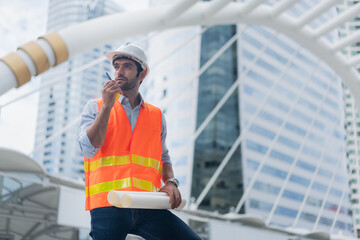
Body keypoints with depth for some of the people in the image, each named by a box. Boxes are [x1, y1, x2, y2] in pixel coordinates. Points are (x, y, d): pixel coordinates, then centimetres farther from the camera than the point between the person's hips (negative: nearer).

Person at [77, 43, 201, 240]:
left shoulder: (156, 115, 18)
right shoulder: (95, 107, 11)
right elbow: (88, 149, -3)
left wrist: (170, 182, 4)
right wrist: (107, 106, -5)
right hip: (108, 204, -2)